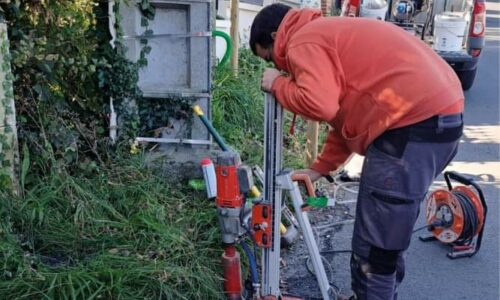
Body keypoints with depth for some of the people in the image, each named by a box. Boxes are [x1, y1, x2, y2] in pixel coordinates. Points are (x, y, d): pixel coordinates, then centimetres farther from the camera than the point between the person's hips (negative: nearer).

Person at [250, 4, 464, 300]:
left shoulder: (303, 42, -3)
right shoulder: (328, 34, 27)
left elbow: (319, 104, -20)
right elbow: (347, 111, 27)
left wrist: (278, 84, 0)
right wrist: (319, 169, 23)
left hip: (413, 123, -11)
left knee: (374, 247, -1)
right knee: (389, 235, 23)